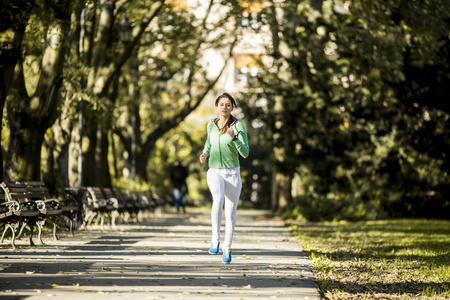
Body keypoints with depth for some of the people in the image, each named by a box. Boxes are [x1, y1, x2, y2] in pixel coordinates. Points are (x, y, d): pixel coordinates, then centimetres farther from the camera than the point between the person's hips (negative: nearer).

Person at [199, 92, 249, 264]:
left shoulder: (238, 126, -9)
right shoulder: (211, 125, 2)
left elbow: (245, 153, -14)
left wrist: (234, 137, -29)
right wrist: (205, 155, 2)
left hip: (233, 173, -1)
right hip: (215, 172, 1)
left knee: (231, 212, 6)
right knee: (218, 200, -30)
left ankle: (227, 248, 26)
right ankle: (215, 239, -21)